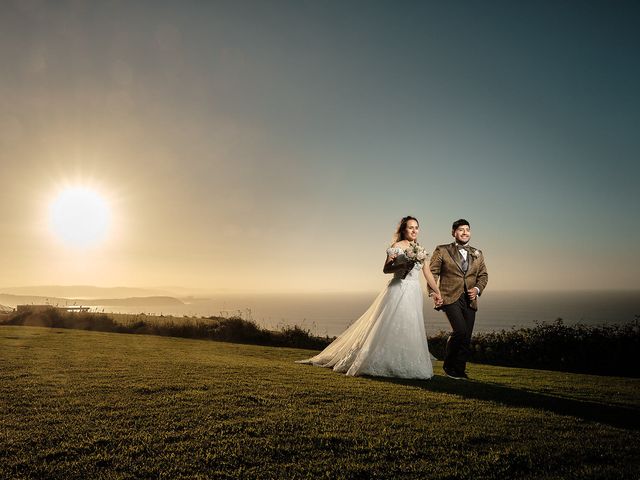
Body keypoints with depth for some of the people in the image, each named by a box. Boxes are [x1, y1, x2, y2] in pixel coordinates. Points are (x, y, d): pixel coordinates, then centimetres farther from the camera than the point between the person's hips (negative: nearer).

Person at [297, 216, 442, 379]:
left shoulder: (421, 250, 13)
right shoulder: (397, 246, -2)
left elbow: (427, 273, 14)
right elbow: (386, 269, -6)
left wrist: (437, 291, 11)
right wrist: (402, 265, -20)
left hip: (415, 292, 6)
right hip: (398, 290, -6)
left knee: (411, 328, 5)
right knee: (391, 326, -6)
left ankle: (405, 366, 15)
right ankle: (378, 364, 4)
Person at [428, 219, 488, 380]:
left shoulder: (477, 254, 17)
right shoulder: (442, 251, 3)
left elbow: (483, 275, 20)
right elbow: (432, 273, -1)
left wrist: (477, 288, 0)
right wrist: (434, 293, -13)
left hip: (470, 300, 5)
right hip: (450, 298, -5)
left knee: (467, 337, 3)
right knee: (460, 331, -19)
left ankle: (459, 370, 19)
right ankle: (448, 365, 2)